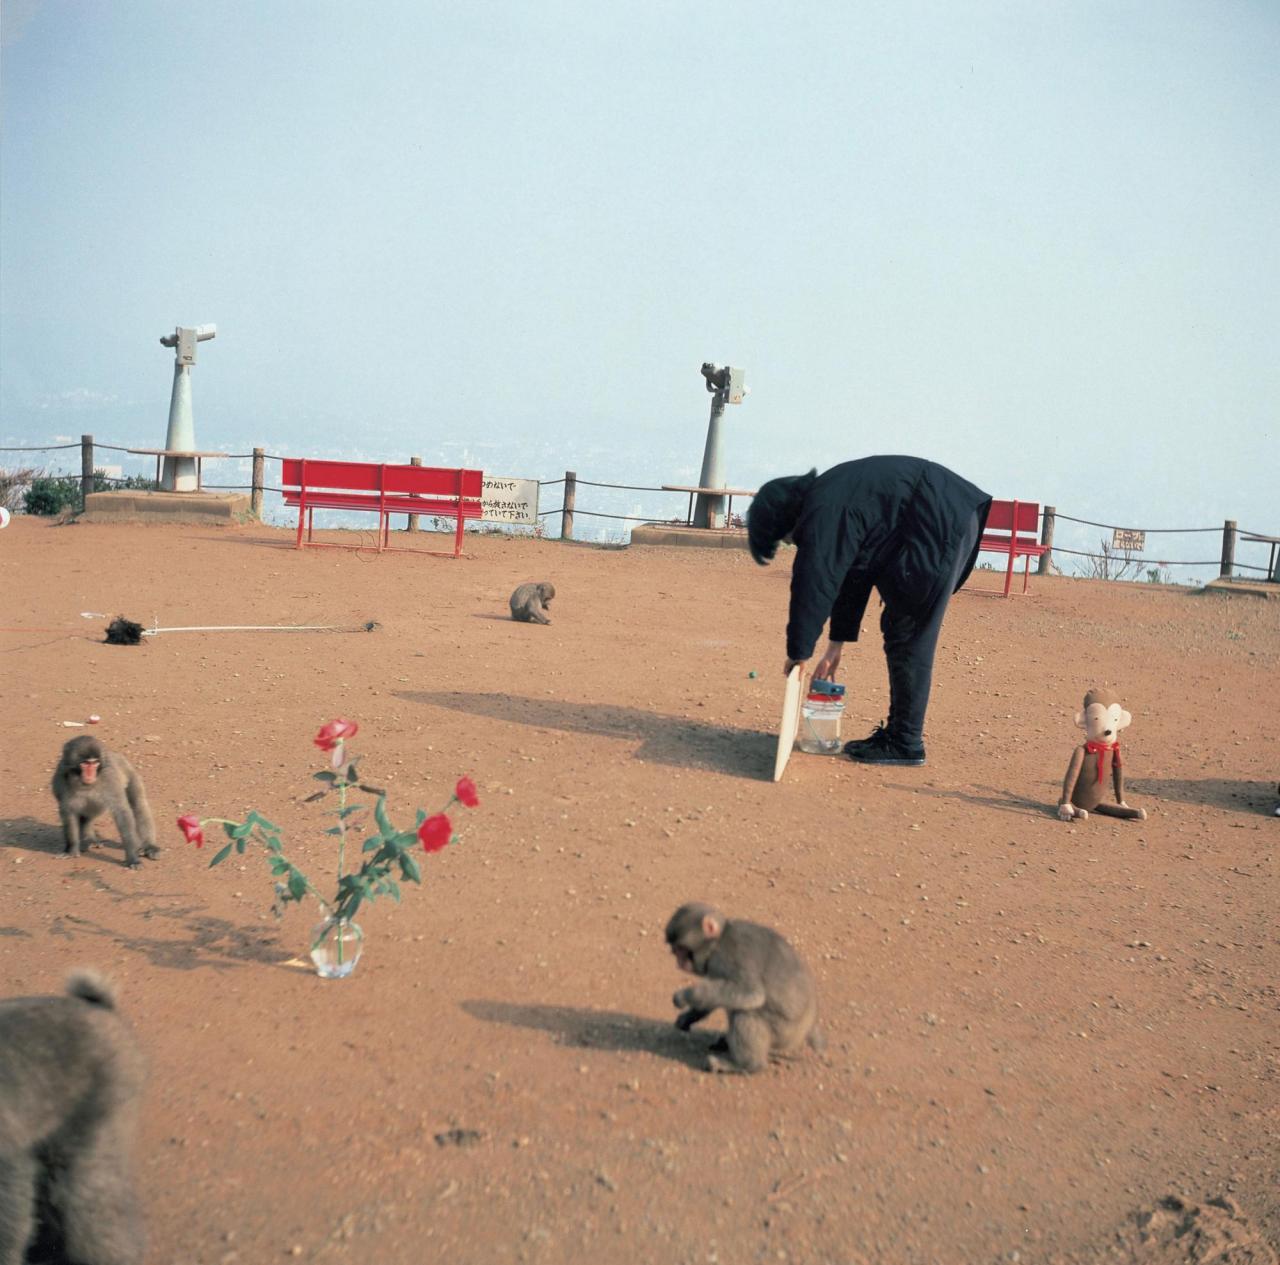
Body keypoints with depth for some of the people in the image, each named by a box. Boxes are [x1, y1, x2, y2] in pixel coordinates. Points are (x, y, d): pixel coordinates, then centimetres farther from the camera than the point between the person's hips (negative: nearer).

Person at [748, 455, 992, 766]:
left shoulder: (823, 514, -17)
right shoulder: (829, 500, 15)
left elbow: (815, 586, -15)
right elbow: (850, 574, 21)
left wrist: (798, 652, -5)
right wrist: (837, 643, 23)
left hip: (941, 526, -10)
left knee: (910, 641, -7)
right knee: (898, 633, 13)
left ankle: (906, 744, -1)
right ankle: (897, 731, 18)